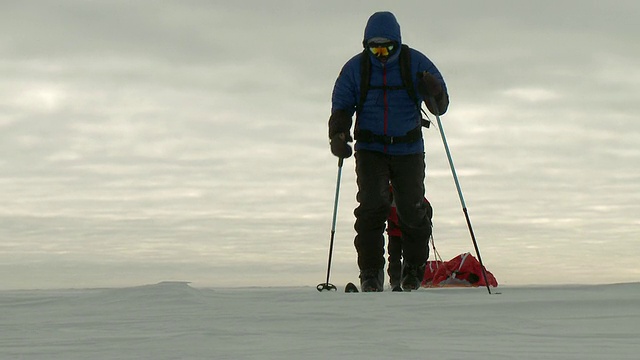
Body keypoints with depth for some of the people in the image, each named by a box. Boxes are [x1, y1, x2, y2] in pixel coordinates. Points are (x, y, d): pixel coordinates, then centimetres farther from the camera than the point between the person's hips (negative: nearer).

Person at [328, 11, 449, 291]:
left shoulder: (416, 63, -3)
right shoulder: (355, 68, -1)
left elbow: (440, 107, -1)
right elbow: (341, 108, 4)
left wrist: (434, 93, -24)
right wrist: (338, 136, -15)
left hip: (408, 149, 0)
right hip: (370, 149, 0)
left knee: (412, 210, 1)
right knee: (372, 205, -17)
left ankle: (414, 268, 25)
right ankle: (370, 271, -10)